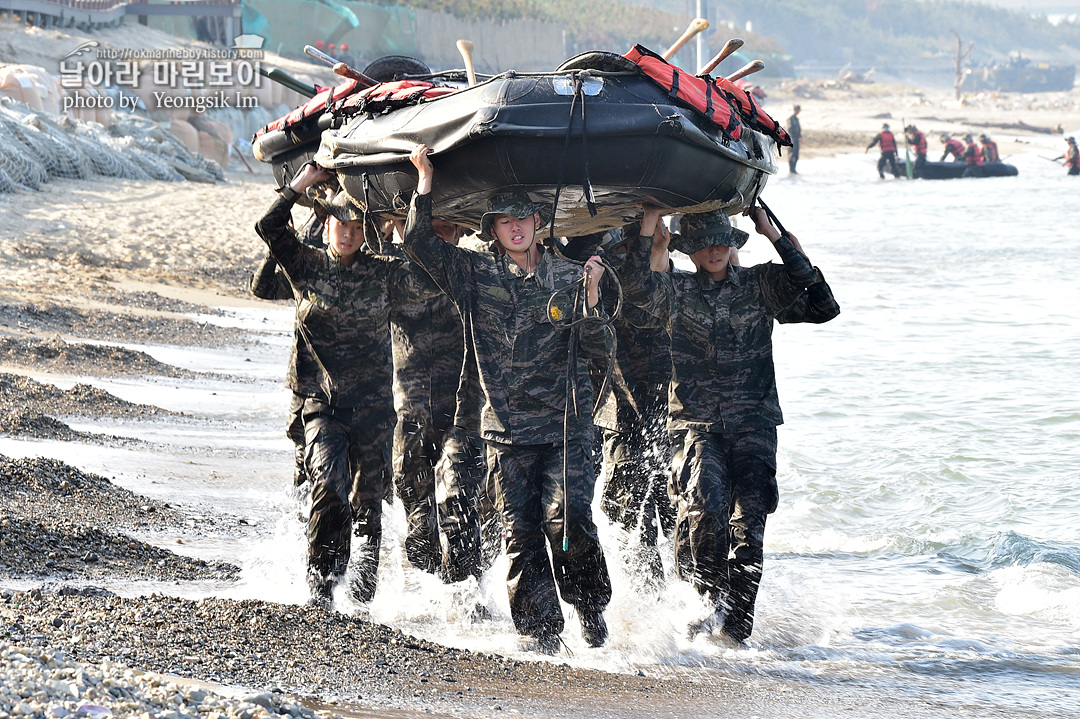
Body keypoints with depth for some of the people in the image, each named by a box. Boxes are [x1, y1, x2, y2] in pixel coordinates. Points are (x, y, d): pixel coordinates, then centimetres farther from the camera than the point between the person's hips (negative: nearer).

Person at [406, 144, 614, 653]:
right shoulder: (475, 276, 7)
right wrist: (425, 180, -4)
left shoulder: (569, 277, 6)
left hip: (567, 425, -1)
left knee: (567, 519, -16)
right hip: (507, 429, 1)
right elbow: (419, 244, 0)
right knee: (522, 534, -3)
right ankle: (541, 632, 3)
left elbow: (599, 348, 1)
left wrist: (591, 299, -16)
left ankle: (591, 607, 5)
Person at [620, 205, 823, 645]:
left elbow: (803, 278, -4)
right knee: (708, 503, -24)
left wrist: (770, 232, -4)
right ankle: (710, 597, -7)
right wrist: (647, 233, -13)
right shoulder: (676, 291, 7)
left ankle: (736, 624, -3)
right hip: (695, 422, -1)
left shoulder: (757, 285, 11)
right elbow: (635, 288, -11)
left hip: (753, 422, 1)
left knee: (749, 519, -7)